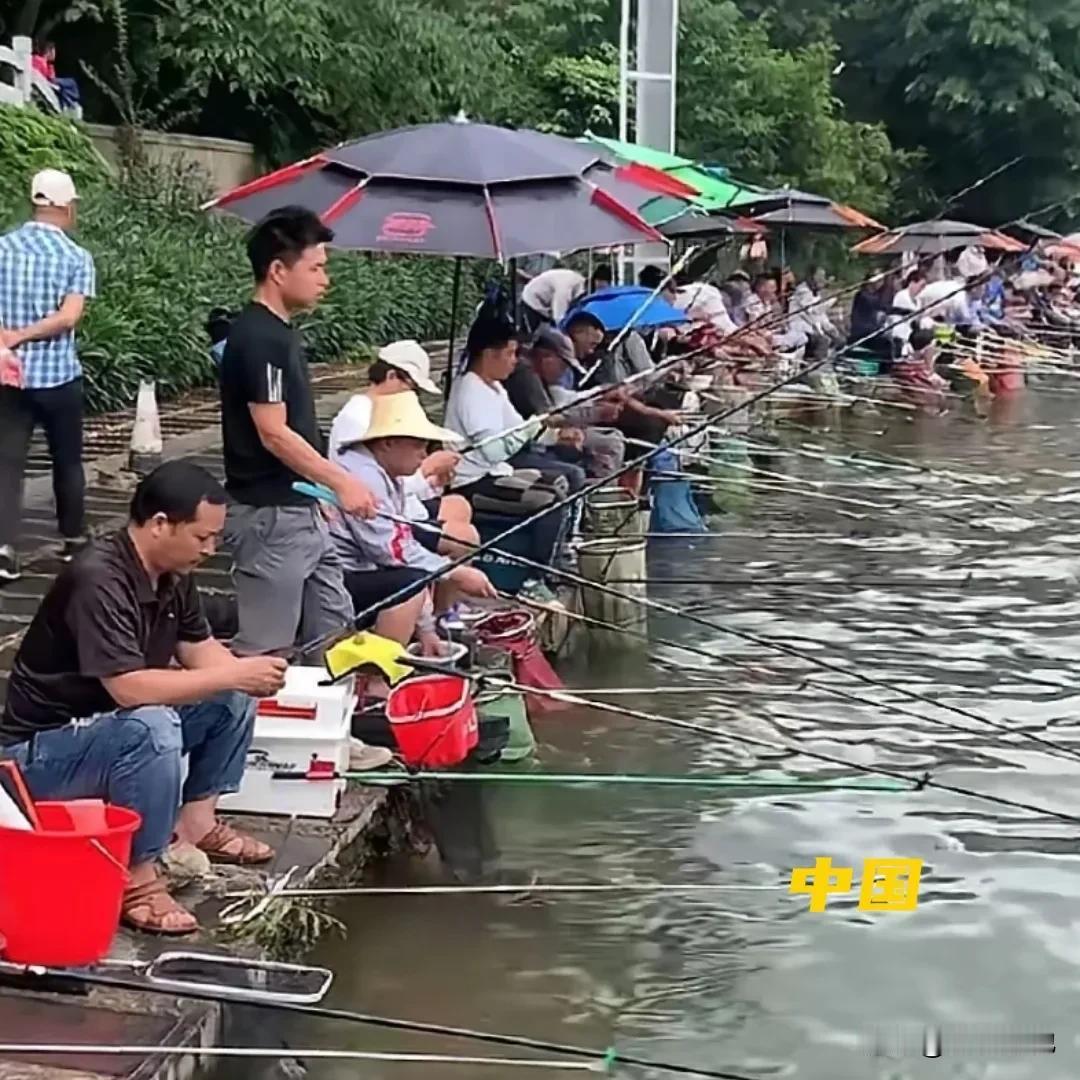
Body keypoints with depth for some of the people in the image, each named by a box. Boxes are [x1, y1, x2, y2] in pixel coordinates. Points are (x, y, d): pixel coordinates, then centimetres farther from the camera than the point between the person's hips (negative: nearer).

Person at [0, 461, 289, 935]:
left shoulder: (173, 573, -1)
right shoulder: (98, 579, -28)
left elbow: (199, 649, 8)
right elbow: (129, 687, -35)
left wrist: (247, 676, -14)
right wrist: (235, 674, -29)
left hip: (117, 722, 9)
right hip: (42, 750, -9)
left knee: (235, 697, 3)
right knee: (151, 728, -36)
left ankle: (195, 818, 10)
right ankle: (135, 877, -23)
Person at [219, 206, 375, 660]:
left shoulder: (279, 332, 12)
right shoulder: (257, 337, -18)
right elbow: (273, 434, -22)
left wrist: (322, 487, 19)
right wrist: (341, 481, -18)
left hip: (302, 513, 10)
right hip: (270, 517, -10)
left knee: (333, 635, 15)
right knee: (265, 649, -1)